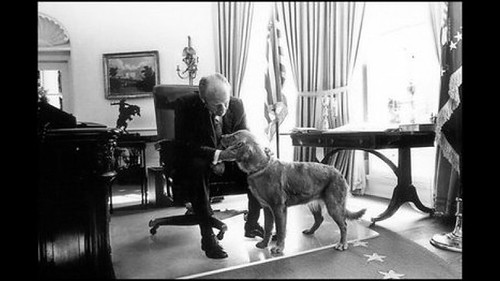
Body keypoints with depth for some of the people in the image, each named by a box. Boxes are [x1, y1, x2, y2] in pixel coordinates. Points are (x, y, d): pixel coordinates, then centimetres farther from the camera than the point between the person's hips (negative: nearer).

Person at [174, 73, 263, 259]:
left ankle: (252, 224, 3)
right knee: (197, 168, -39)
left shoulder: (236, 105, -8)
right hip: (195, 160, -3)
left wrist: (223, 161, -19)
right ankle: (207, 236, -28)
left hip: (226, 158, 4)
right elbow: (184, 144, -23)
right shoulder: (186, 105, -19)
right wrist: (217, 155, -37)